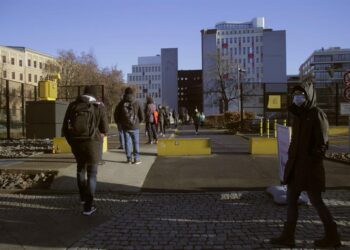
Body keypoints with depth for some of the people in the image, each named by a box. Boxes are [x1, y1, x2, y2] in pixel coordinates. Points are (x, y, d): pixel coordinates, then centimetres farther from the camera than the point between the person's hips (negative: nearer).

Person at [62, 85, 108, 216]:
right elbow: (105, 129, -4)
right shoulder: (99, 107, -7)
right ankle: (88, 206, 2)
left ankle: (83, 196, 39)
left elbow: (65, 128, 4)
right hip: (93, 143, -3)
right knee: (92, 174, 5)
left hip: (76, 143, 4)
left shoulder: (72, 106, 1)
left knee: (80, 168, 26)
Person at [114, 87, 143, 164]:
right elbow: (141, 115, -3)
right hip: (134, 126, -2)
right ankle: (136, 159, 5)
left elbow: (116, 114, 3)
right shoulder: (136, 103, -5)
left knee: (127, 142, 7)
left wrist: (119, 122, 17)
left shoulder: (121, 103, 0)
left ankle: (129, 159, 10)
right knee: (136, 143, 5)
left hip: (125, 126, 2)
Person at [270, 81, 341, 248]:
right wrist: (291, 157, 13)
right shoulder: (298, 115, 11)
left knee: (316, 201, 4)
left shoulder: (317, 114, -12)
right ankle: (288, 236, 17)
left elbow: (322, 144, -16)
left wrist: (312, 162, -19)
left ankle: (332, 236, 22)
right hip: (295, 165, 8)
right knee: (291, 199, 9)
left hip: (310, 166, -8)